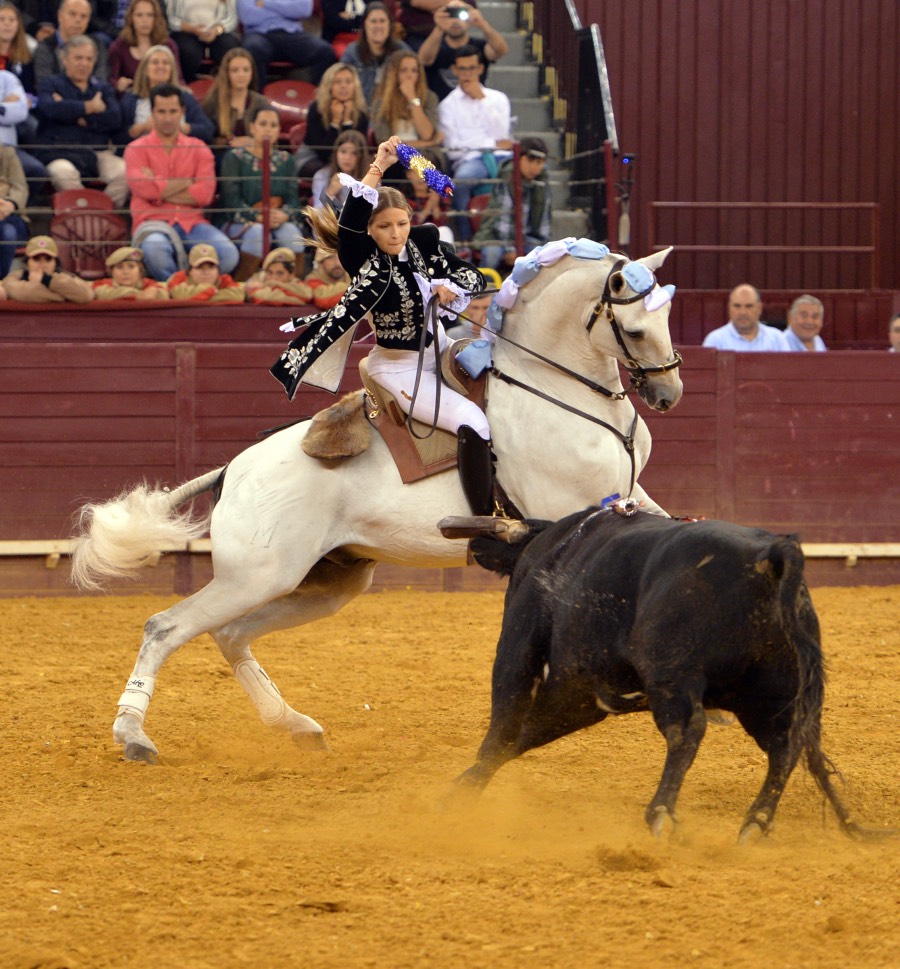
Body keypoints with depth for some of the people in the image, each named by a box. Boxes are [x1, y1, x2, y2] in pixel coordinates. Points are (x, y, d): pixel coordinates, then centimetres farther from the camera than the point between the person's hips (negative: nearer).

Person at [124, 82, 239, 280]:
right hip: (153, 221, -3)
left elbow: (205, 194, 0)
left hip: (191, 221, 3)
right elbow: (145, 189, -10)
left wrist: (161, 189, -4)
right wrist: (187, 182, 1)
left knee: (228, 253, -27)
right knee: (155, 248, -40)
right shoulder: (137, 149, 9)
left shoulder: (198, 149, 15)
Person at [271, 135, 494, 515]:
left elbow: (474, 277, 4)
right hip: (399, 368, -8)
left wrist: (450, 286, -19)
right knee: (473, 423, -23)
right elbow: (349, 224, -37)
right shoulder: (364, 260, -16)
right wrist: (378, 168, -40)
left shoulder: (424, 241, -1)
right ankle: (484, 522, -22)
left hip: (439, 351, 8)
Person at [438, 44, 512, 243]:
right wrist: (493, 144, 2)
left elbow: (502, 135, 5)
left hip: (500, 158, 2)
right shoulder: (449, 104, 16)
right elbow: (453, 145, 3)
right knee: (461, 178, -39)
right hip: (468, 159, -2)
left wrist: (482, 100, 4)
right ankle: (465, 241, -31)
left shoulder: (498, 98, 22)